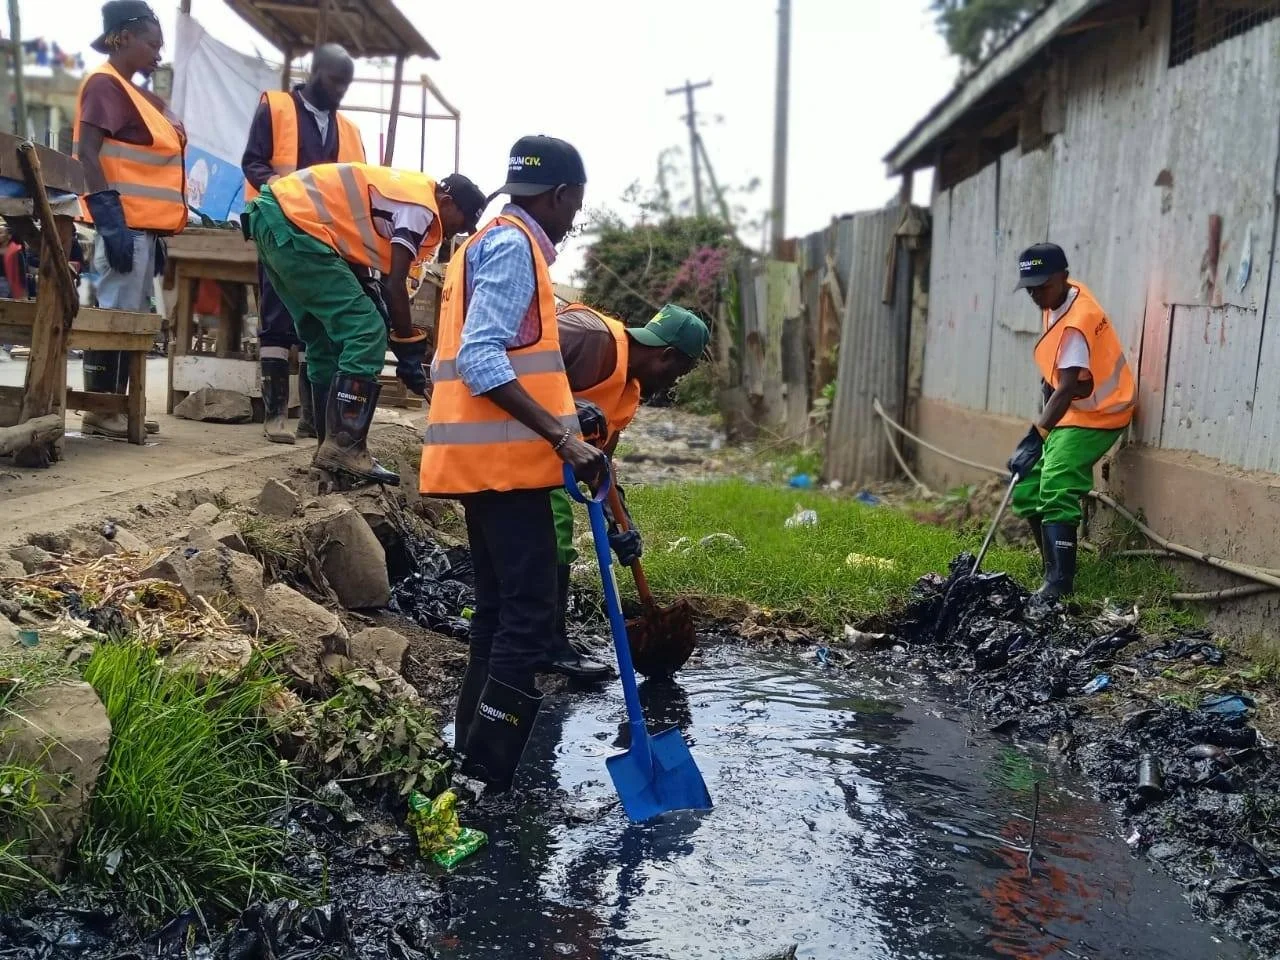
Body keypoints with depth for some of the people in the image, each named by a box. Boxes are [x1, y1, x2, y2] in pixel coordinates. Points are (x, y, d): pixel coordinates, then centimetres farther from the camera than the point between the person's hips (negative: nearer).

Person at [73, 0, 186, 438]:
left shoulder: (132, 92, 19)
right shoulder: (105, 84, -7)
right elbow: (86, 153, -16)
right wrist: (110, 219, -23)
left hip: (142, 224, 9)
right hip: (125, 223, -9)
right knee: (115, 314, -8)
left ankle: (115, 407, 14)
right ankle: (99, 411, -4)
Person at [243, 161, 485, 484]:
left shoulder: (406, 191, 21)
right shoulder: (421, 207, -8)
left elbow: (355, 246, 18)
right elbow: (395, 285, -12)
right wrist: (409, 352, -6)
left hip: (273, 219, 11)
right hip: (293, 223, -11)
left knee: (325, 341, 15)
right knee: (366, 331, -11)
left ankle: (332, 445, 18)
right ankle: (344, 447, -14)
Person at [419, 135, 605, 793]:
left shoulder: (498, 242, 23)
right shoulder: (513, 244, -9)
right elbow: (482, 358, -21)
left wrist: (562, 418, 21)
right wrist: (561, 435, -24)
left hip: (489, 457, 11)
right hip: (503, 456, -11)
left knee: (500, 611, 13)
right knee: (528, 616, -11)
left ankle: (475, 760, 18)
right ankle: (485, 778, -9)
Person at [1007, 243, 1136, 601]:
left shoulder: (1076, 323, -27)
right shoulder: (1063, 297, 1)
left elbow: (1067, 390, -32)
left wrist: (1035, 438, -37)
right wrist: (1050, 385, 12)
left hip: (1096, 415, -10)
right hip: (1070, 410, 10)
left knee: (1055, 492, -23)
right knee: (1027, 488, 7)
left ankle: (1059, 584, -25)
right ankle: (1055, 568, 15)